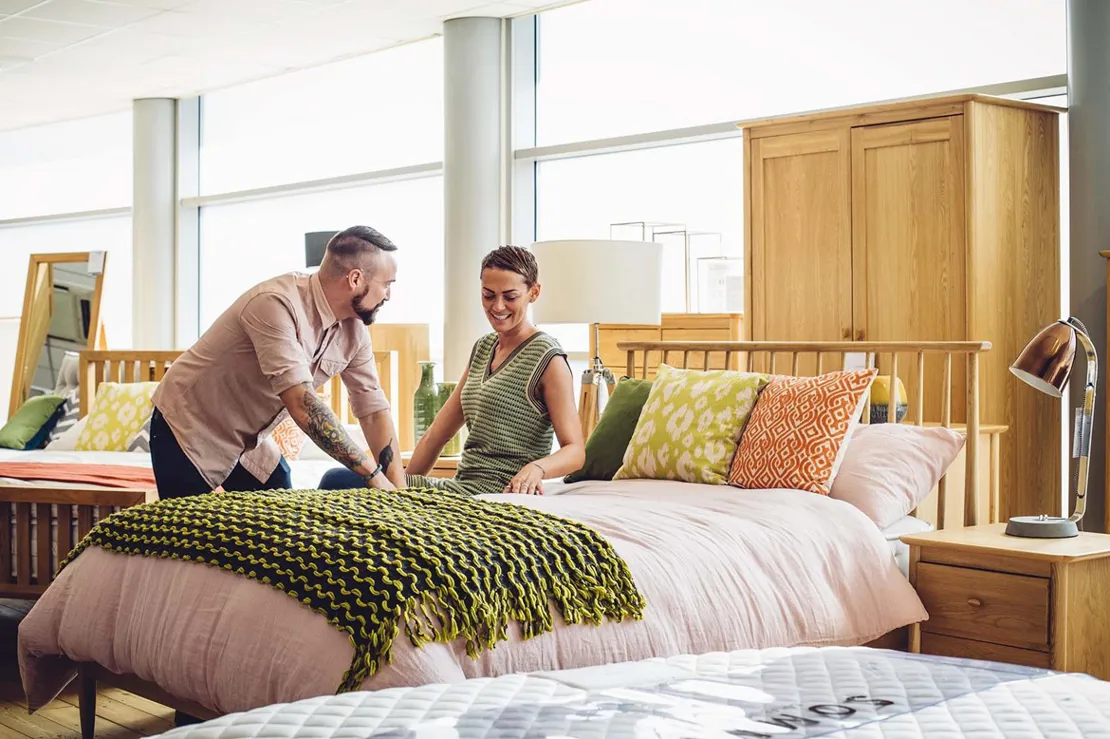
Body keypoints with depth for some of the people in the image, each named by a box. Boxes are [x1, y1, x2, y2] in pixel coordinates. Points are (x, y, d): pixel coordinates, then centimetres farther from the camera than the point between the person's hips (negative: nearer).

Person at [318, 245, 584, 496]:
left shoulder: (547, 359, -7)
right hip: (462, 486, 8)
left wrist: (536, 467, -33)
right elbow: (436, 435, 16)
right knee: (337, 479, -3)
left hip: (498, 493, -8)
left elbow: (575, 450, -13)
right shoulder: (483, 348, 17)